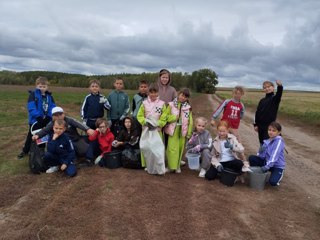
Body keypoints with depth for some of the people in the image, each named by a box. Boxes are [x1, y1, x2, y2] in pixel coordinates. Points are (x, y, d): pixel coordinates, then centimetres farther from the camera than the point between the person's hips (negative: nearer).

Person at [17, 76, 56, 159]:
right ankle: (25, 151, 29)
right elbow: (31, 107, -20)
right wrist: (38, 116, -29)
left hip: (47, 119, 3)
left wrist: (49, 116, -18)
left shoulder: (49, 96, 4)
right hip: (36, 119, -3)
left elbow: (53, 107, -3)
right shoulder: (33, 94, -10)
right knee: (31, 135, 11)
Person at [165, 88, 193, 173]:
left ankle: (177, 166, 22)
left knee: (180, 148, 8)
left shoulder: (188, 107, 6)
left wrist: (189, 133, 2)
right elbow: (166, 117, -4)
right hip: (173, 129, -2)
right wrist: (175, 117, -14)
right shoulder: (171, 105, -1)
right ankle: (171, 166, 6)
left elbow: (190, 121, 5)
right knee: (172, 148, -6)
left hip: (183, 130, 2)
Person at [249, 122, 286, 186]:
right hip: (267, 162, 5)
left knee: (272, 182, -24)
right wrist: (261, 151, -24)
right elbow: (262, 156, -2)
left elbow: (274, 156, -27)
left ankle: (279, 174, 10)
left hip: (277, 165, -5)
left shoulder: (279, 141, -17)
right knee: (251, 158, -9)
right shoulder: (267, 141, 2)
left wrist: (267, 166, -34)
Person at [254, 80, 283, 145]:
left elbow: (279, 93, -29)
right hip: (261, 126, 6)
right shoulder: (262, 100, 9)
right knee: (262, 143, 14)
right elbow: (257, 112, 11)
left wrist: (280, 86, -51)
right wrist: (255, 124, 6)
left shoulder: (275, 98, -6)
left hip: (270, 126, -5)